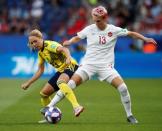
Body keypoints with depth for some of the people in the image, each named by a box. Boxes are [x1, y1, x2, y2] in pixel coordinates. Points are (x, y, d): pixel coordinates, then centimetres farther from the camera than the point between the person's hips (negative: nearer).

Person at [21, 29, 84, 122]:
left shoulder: (49, 45, -15)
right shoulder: (40, 53, 11)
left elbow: (63, 49, -34)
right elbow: (40, 71, 20)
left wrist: (68, 57, -55)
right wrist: (28, 83, 19)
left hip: (70, 66, -9)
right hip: (61, 71, 9)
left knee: (60, 82, -41)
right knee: (44, 93, 8)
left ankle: (76, 107, -57)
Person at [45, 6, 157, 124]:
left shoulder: (114, 30, -3)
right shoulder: (89, 29, -2)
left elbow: (131, 34, 4)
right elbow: (77, 38, 11)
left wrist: (145, 39, -6)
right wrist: (69, 42, -9)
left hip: (106, 65, 0)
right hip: (88, 64, 0)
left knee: (123, 88, -14)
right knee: (71, 84, -17)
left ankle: (129, 115, 6)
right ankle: (49, 107, -11)